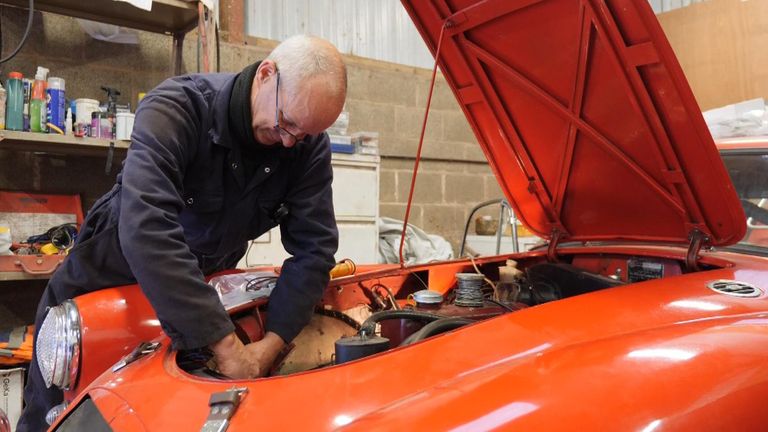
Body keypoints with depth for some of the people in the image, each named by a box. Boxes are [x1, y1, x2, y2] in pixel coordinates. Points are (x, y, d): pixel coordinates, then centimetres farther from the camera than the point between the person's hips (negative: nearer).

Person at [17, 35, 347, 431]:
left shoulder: (310, 147, -18)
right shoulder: (175, 108, -31)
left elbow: (315, 247, -17)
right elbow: (145, 229, -43)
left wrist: (271, 344, -28)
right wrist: (224, 343, -43)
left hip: (205, 283, 3)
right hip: (108, 276, -2)